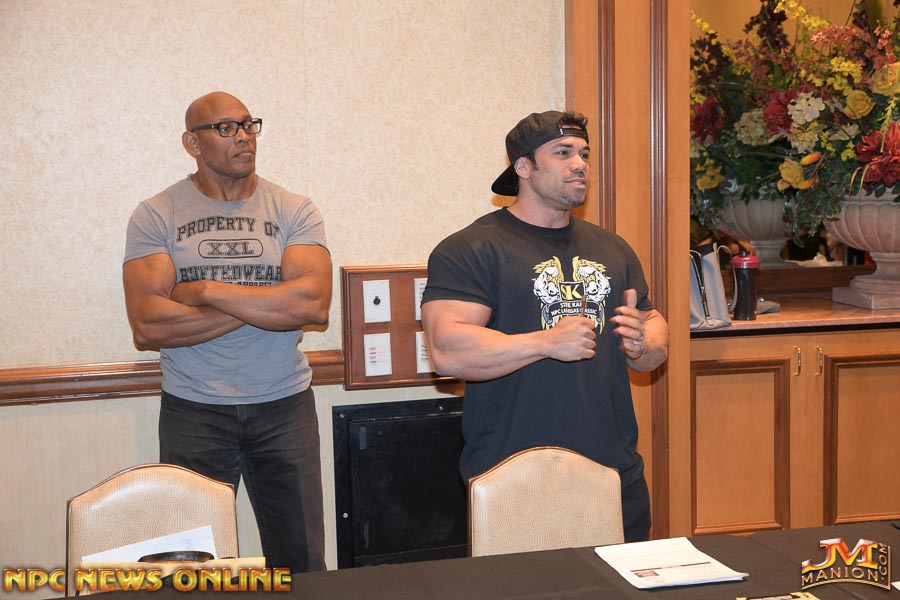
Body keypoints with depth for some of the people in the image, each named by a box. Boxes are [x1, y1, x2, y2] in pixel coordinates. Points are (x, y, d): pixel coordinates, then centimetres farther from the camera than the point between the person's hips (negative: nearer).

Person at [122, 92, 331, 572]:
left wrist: (204, 290, -14)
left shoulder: (293, 212, 2)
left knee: (300, 562, 7)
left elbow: (314, 302, -14)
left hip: (284, 406, 1)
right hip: (192, 411, 0)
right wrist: (267, 305, -13)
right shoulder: (155, 216, -1)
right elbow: (147, 325, -13)